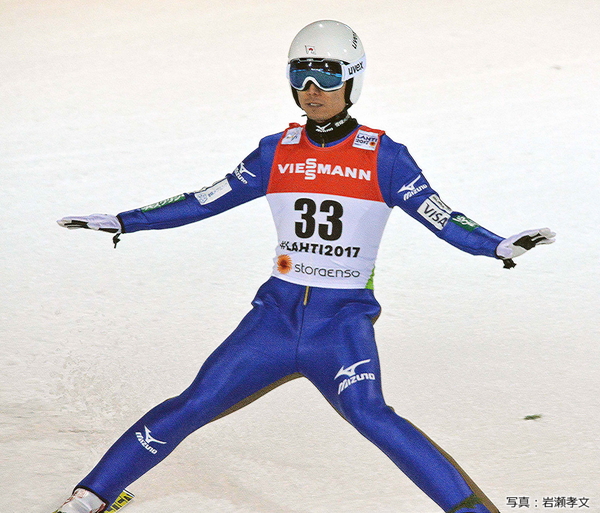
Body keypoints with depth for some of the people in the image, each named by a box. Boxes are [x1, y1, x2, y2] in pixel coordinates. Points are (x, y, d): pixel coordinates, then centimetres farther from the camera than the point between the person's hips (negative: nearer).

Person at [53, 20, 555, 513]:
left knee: (368, 414, -28)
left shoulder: (383, 156, -2)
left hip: (344, 321, -3)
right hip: (277, 313, 3)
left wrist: (500, 246, -24)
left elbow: (441, 218, -7)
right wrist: (119, 222, 14)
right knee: (191, 407, -3)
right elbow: (205, 202, 14)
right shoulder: (277, 153, 7)